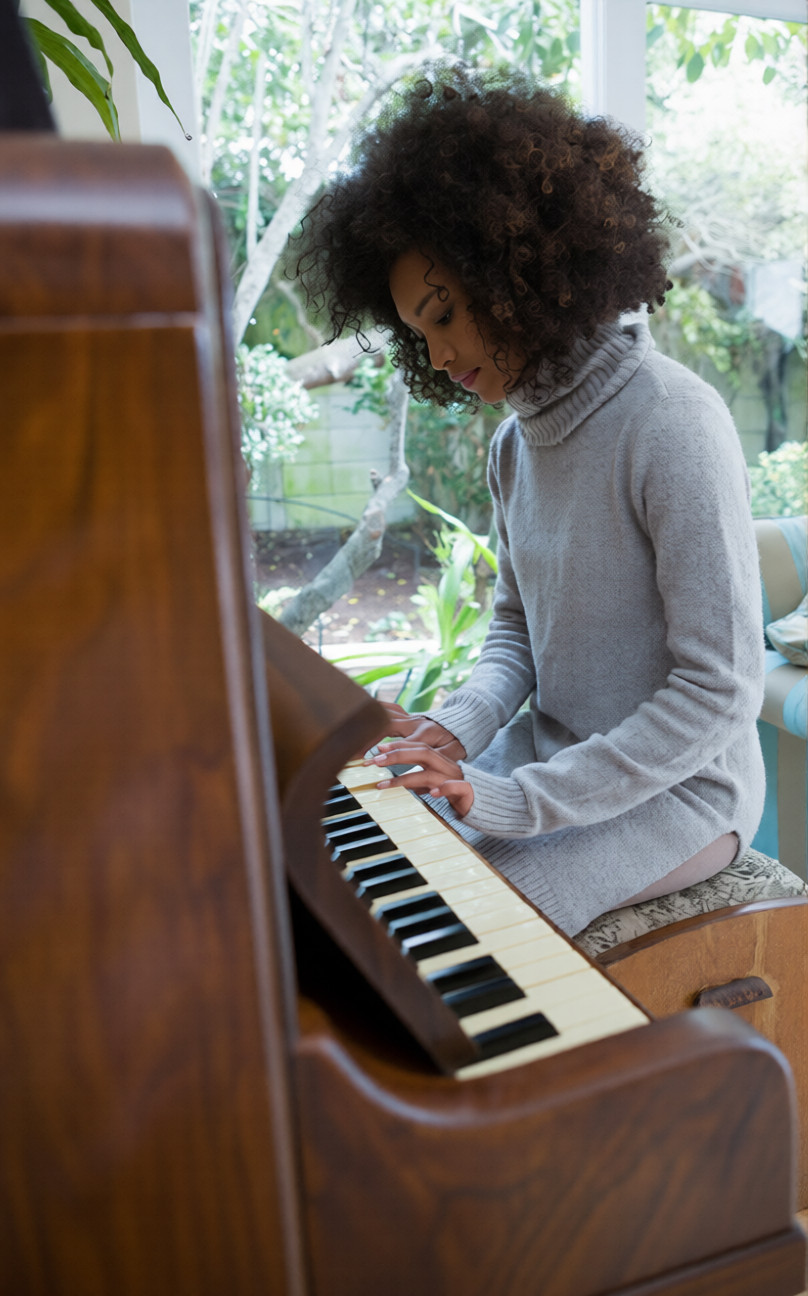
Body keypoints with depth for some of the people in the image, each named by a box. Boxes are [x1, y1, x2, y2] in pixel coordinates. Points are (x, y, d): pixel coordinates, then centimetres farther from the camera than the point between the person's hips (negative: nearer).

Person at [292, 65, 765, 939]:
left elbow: (722, 689, -22)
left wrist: (525, 802, -24)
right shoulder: (517, 440, 5)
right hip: (551, 752, 7)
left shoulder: (673, 424, -21)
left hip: (676, 784, -7)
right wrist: (457, 728, -10)